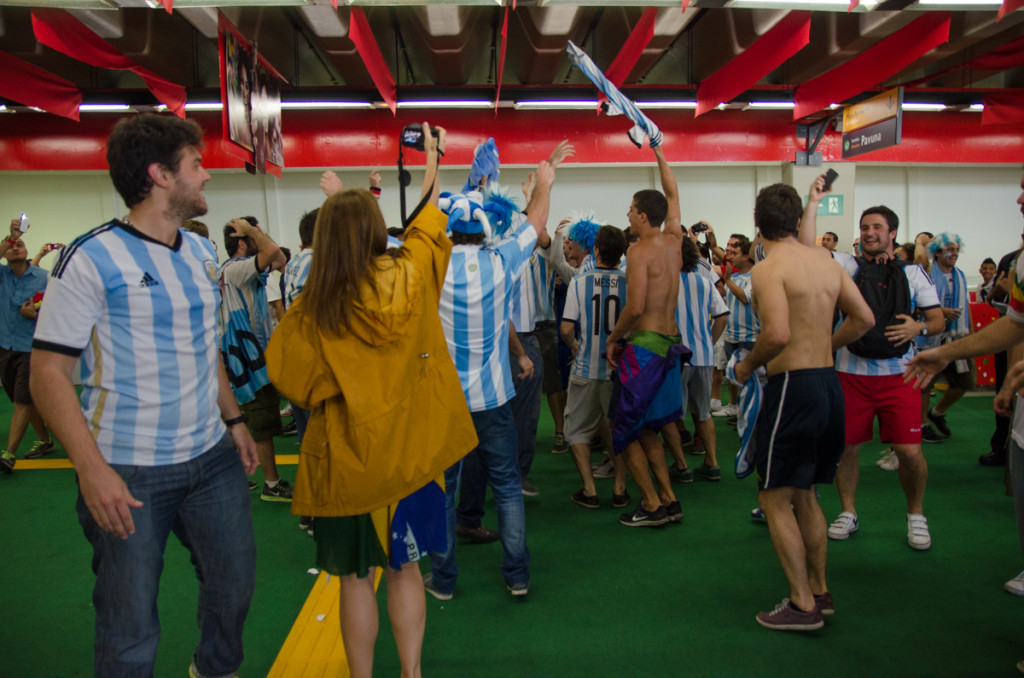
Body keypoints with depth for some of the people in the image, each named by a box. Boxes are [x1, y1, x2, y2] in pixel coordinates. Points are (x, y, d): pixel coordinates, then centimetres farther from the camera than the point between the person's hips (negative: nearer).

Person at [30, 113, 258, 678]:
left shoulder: (202, 253, 8)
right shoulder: (92, 259, -12)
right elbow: (48, 373, -13)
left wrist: (233, 419, 12)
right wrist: (91, 470, -22)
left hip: (213, 458, 6)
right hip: (129, 473, -6)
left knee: (235, 583, 19)